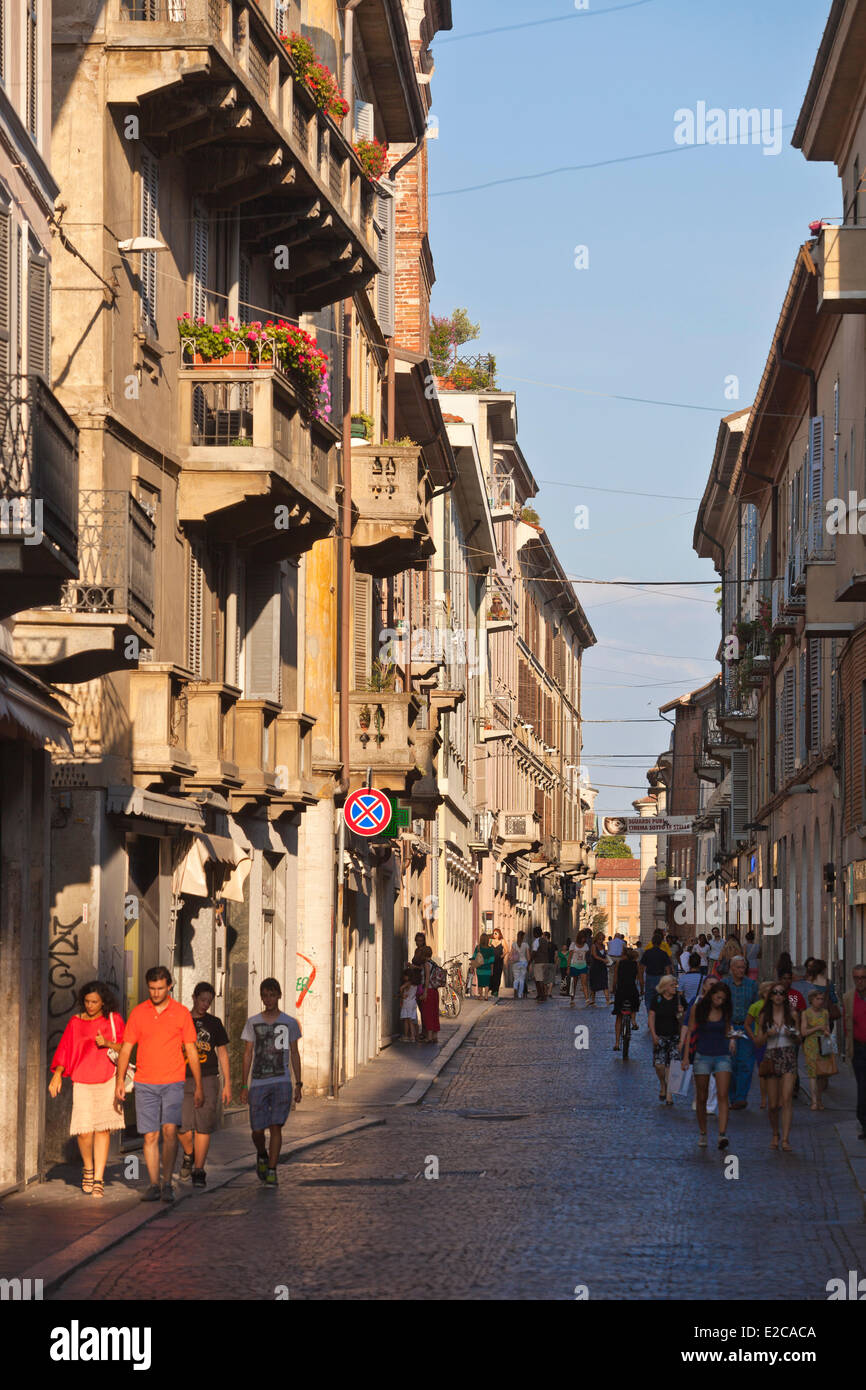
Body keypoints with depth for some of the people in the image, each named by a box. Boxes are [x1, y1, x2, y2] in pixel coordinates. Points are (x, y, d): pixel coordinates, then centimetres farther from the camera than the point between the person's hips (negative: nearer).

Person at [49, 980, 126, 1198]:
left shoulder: (114, 1019, 6)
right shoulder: (75, 1022, 8)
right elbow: (64, 1049, 7)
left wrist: (107, 1043, -12)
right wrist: (57, 1074, -6)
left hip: (108, 1081, 0)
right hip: (83, 1082, 0)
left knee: (103, 1129, -3)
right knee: (85, 1131, -9)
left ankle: (98, 1180, 4)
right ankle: (87, 1168, 19)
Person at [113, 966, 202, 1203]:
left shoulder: (181, 1013, 2)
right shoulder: (138, 1013, 5)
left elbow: (191, 1051, 6)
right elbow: (125, 1049, 9)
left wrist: (198, 1087, 4)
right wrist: (119, 1082, 2)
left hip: (173, 1083, -2)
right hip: (145, 1083, 2)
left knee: (169, 1130, -14)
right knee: (150, 1136, 2)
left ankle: (167, 1184, -10)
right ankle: (154, 1185, 8)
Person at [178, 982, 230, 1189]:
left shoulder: (214, 1023, 9)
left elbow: (223, 1053, 12)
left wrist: (227, 1084, 7)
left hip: (208, 1080, 0)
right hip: (182, 1080, 0)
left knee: (203, 1127, -4)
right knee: (182, 1127, -8)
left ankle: (199, 1171, 3)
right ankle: (188, 1155, 23)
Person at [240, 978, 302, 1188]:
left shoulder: (290, 1023, 7)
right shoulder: (253, 1023, 7)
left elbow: (294, 1054, 11)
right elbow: (248, 1054, 8)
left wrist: (299, 1084, 6)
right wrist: (244, 1085, 4)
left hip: (282, 1083, -1)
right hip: (258, 1083, 1)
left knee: (276, 1126, -12)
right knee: (257, 1129, 0)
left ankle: (272, 1171, -8)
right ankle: (261, 1156, 32)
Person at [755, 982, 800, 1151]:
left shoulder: (792, 1014, 5)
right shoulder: (764, 1016, 7)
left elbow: (798, 1040, 12)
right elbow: (759, 1042, 10)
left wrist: (792, 1035, -10)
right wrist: (767, 1034, -9)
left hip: (788, 1057, -1)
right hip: (771, 1058, 1)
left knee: (787, 1099, -16)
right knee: (773, 1104, 3)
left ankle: (785, 1139, -17)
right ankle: (775, 1135, 26)